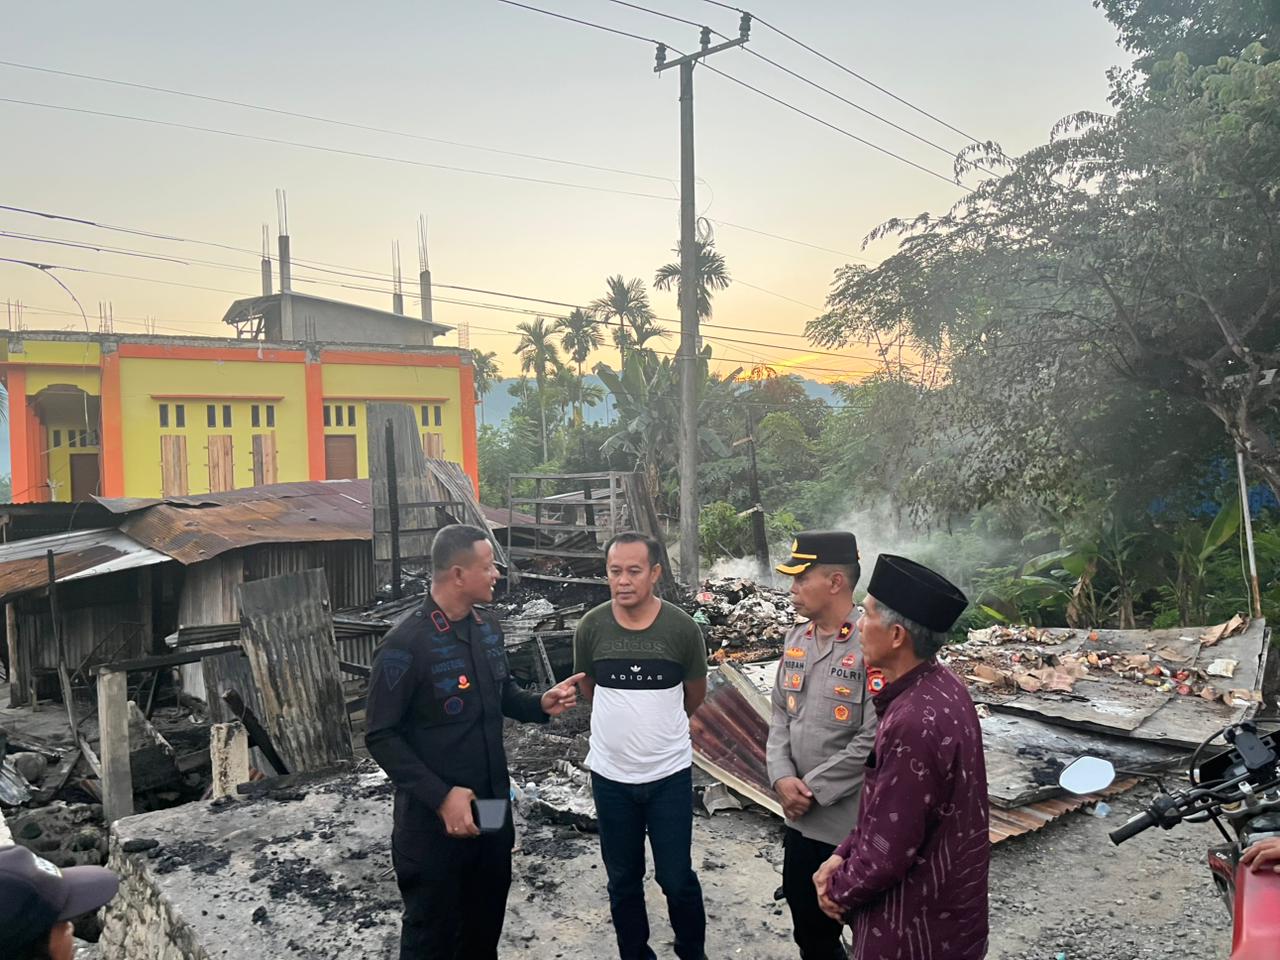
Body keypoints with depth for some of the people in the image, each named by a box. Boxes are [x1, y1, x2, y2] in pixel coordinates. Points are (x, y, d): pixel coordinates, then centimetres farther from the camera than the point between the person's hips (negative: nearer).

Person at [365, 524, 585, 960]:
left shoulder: (487, 627, 1)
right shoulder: (405, 645, -22)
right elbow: (381, 737, -18)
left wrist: (540, 704, -6)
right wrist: (441, 796, -24)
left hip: (493, 807, 7)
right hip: (433, 818, -6)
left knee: (486, 922, 23)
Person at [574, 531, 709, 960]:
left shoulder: (683, 628, -13)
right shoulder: (591, 627, -10)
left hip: (670, 773, -1)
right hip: (610, 775, 2)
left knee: (677, 878, 8)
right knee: (623, 880, 15)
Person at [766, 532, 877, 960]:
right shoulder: (796, 639, 5)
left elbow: (873, 741, -21)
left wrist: (813, 789, -15)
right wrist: (782, 778, -6)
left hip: (855, 822, -7)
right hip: (800, 816, 7)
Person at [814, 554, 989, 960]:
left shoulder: (915, 723, -32)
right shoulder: (941, 686, -2)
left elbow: (888, 850, -25)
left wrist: (841, 891, -8)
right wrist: (843, 854, 2)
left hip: (918, 923, -8)